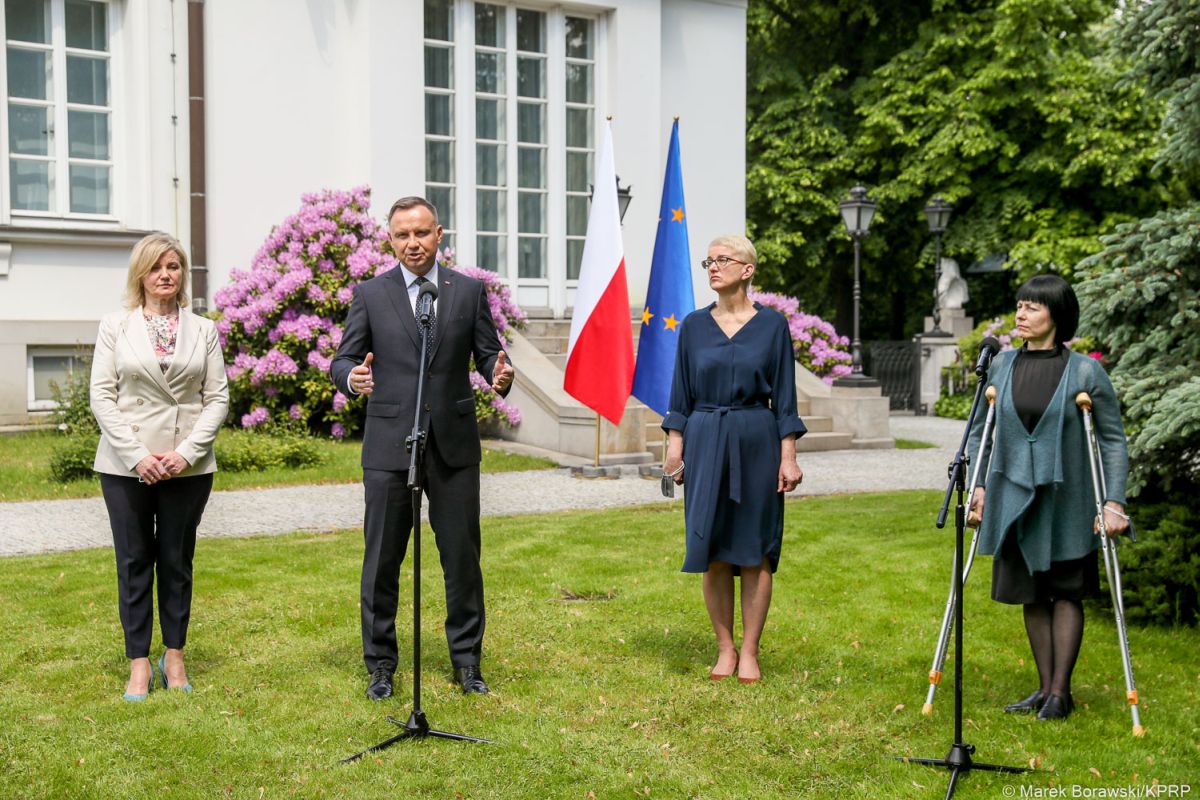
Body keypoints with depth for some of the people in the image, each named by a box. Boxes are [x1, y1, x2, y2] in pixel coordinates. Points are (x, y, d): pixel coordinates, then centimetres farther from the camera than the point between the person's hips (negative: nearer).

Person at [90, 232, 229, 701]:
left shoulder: (203, 330, 6)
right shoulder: (115, 327, 4)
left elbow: (218, 398, 2)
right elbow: (102, 396, -1)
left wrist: (187, 452, -10)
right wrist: (137, 455, -11)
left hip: (188, 466, 1)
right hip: (126, 464, 0)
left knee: (177, 562, 8)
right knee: (134, 562, 4)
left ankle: (175, 657, 19)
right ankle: (139, 664, 12)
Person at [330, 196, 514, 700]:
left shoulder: (469, 291, 7)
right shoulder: (370, 294, 5)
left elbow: (488, 353, 6)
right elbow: (341, 361, 2)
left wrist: (500, 375, -18)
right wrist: (351, 376, -22)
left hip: (454, 444, 1)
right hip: (389, 445, -1)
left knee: (462, 557, 6)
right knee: (382, 559, 4)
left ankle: (467, 661, 20)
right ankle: (380, 665, 18)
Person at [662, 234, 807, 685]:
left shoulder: (772, 324, 0)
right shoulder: (694, 325, 6)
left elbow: (784, 395, -1)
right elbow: (682, 393, 8)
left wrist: (788, 456, -6)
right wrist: (675, 446, 0)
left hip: (756, 442, -2)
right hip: (705, 443, 2)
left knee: (754, 550, 2)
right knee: (712, 550, 4)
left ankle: (750, 652, 12)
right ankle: (725, 649, 16)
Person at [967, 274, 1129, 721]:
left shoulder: (1085, 371, -7)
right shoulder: (1002, 366, 4)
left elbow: (1113, 439, -3)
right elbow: (979, 432, 12)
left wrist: (1114, 502, -9)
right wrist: (978, 487, 4)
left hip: (1067, 500, -4)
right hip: (1015, 496, 4)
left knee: (1067, 592, 4)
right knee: (1031, 594, 9)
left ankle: (1060, 692, 13)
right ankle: (1044, 688, 20)